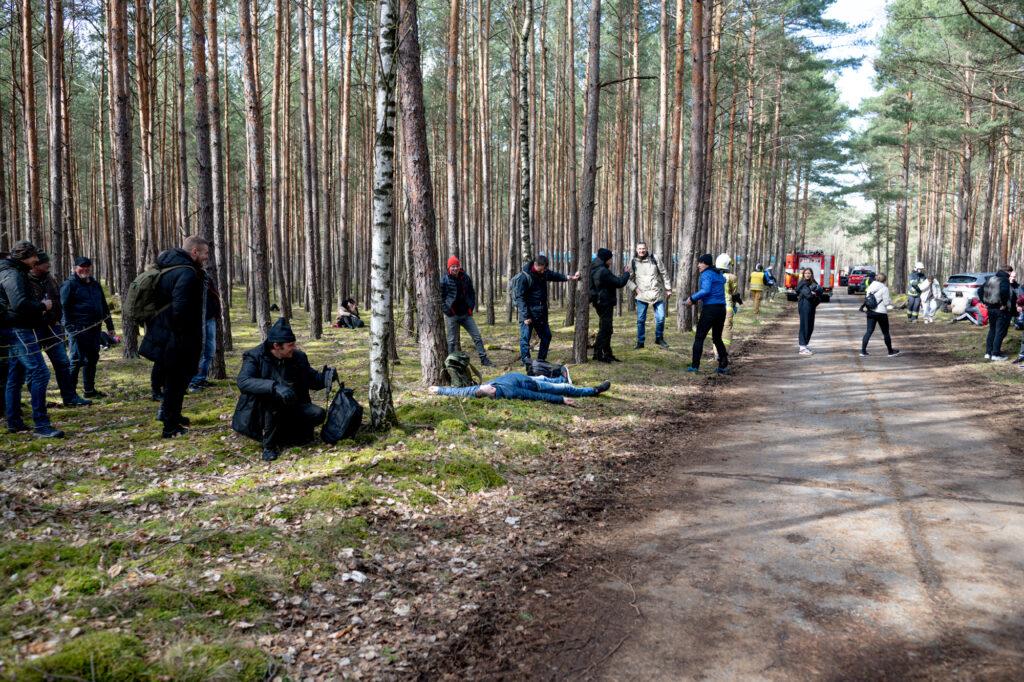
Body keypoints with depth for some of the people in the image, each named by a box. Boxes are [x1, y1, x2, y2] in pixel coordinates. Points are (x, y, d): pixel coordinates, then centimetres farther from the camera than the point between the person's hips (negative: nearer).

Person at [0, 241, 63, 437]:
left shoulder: (17, 273, 19)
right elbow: (20, 304, -26)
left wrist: (37, 308, 10)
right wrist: (42, 306, -12)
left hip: (17, 331, 11)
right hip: (18, 331, -11)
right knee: (39, 374, -15)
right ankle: (41, 425, -17)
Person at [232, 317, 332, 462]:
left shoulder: (298, 357, 4)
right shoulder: (254, 357, -10)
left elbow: (311, 379, 14)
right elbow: (243, 382, -27)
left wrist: (323, 378, -12)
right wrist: (275, 386, -43)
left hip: (291, 408, 4)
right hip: (262, 411, -4)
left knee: (319, 413, -20)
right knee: (273, 396, -36)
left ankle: (283, 436, 1)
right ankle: (269, 445, -20)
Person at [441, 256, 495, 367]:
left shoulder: (466, 277, 5)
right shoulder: (444, 279, -5)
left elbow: (472, 293, 16)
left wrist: (471, 307, 6)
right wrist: (446, 310, -9)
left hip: (466, 314, 3)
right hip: (452, 315, -3)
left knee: (477, 336, 2)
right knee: (452, 340, 4)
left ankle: (484, 359, 10)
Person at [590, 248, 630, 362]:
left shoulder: (595, 270, 12)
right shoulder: (604, 272, -20)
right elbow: (619, 283, -18)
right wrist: (626, 273, -4)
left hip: (600, 303, 11)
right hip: (605, 303, -11)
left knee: (606, 330, 15)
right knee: (604, 329, -4)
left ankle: (608, 354, 22)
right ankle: (597, 354, 1)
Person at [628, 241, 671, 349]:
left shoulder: (654, 258, -1)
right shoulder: (633, 262, 2)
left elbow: (664, 274, 5)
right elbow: (630, 278, 13)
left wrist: (668, 288, 4)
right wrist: (635, 288, -2)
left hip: (657, 293, -1)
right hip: (642, 295, 1)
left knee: (661, 317, -3)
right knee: (640, 320, 2)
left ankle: (659, 338, 18)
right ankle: (640, 342, 14)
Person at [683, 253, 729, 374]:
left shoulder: (706, 274, -8)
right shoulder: (719, 275, 18)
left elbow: (706, 290, -21)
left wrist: (692, 299, -14)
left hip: (710, 309, -8)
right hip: (721, 309, 8)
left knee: (699, 337, 0)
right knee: (717, 338, 17)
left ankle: (695, 365, -2)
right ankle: (724, 365, 12)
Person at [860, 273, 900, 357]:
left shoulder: (870, 287, 5)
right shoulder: (884, 288, -12)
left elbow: (866, 297, 10)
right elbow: (886, 302, -12)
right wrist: (890, 297, 6)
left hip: (870, 312, 5)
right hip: (881, 312, -5)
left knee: (869, 331, 7)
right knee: (885, 332, 8)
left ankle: (863, 350, -1)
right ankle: (891, 351, 21)